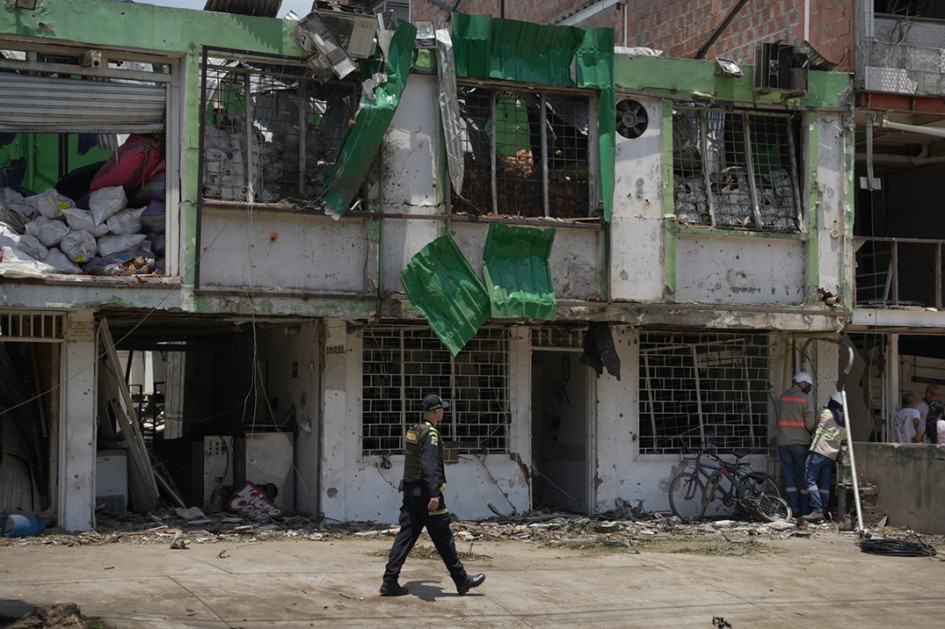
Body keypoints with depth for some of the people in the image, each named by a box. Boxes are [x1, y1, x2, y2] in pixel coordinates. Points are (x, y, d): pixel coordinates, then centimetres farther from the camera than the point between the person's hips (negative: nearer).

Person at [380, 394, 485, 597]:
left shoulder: (413, 431, 14)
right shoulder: (431, 433, -14)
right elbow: (430, 466, -24)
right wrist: (434, 494, -30)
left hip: (410, 490, 9)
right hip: (425, 491, -9)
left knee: (406, 535, 6)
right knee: (443, 538, 1)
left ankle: (390, 581, 0)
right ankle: (462, 580, 11)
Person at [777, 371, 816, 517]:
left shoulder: (783, 397, 9)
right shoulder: (805, 398, -7)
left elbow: (780, 419, 11)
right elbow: (810, 423, -12)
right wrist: (814, 431, 7)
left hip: (783, 443, 4)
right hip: (801, 442, -4)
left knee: (788, 477, 6)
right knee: (804, 477, 5)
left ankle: (794, 509, 2)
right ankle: (804, 510, 5)